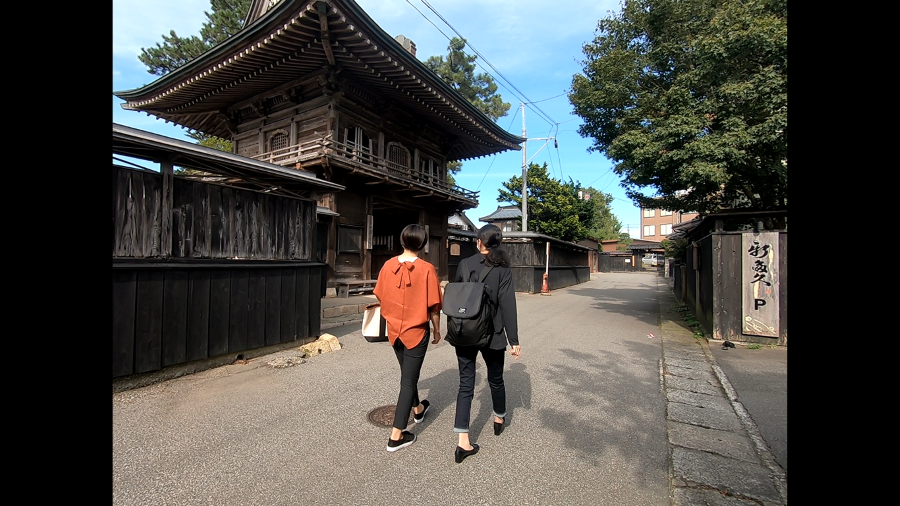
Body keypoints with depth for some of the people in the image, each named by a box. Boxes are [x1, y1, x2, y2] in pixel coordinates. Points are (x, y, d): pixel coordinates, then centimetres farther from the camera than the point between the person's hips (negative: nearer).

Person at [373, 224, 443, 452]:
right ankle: (397, 435, 13)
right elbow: (433, 305, -14)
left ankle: (418, 409, 48)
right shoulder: (426, 269, -17)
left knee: (407, 373, 24)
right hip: (416, 330, -5)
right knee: (409, 379, 6)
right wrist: (437, 329, 2)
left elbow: (380, 296, 5)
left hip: (394, 329, 5)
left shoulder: (388, 265, -5)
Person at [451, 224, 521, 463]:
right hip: (492, 335, -1)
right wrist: (514, 340, -7)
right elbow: (507, 306, -12)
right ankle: (499, 419, 45)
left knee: (465, 384, 8)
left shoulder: (464, 264, -3)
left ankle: (463, 441, 7)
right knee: (495, 379, 22)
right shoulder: (503, 269, -9)